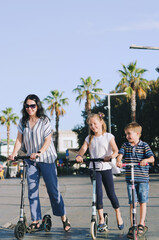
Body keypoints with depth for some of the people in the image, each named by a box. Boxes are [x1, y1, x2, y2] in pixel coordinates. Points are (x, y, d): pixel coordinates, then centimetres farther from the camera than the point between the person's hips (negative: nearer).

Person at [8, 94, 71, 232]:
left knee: (53, 190, -3)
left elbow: (48, 140, -11)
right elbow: (19, 139, 5)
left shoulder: (44, 121, -5)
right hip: (31, 160, 4)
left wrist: (39, 152, -26)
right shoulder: (23, 122, 7)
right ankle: (35, 221, 7)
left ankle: (64, 217, 10)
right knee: (32, 191, 1)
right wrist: (14, 153, -12)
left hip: (46, 158, -4)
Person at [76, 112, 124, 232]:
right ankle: (101, 219, 6)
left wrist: (111, 156, -33)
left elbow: (116, 150, -11)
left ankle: (118, 215, 22)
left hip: (106, 168, -2)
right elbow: (83, 148, -7)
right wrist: (79, 156, -29)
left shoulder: (108, 136, 0)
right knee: (98, 193, -4)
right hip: (94, 168, 2)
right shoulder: (89, 138, 8)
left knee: (111, 194, 2)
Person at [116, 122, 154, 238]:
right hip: (130, 178, 2)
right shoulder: (125, 145, 7)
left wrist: (146, 160, -31)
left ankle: (141, 224, 16)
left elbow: (152, 158, -9)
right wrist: (118, 161, -28)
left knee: (142, 202, 4)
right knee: (132, 203, 4)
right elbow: (120, 154, -6)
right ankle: (132, 227, 10)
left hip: (143, 178, -2)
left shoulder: (144, 145, -1)